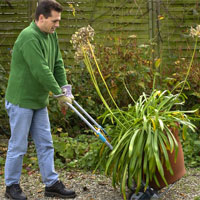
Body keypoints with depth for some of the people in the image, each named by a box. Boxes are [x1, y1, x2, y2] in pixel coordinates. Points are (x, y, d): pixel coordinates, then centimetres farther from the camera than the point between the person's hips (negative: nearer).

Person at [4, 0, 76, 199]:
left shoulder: (51, 35, 6)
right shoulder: (29, 37, -23)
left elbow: (57, 64, 10)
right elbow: (41, 71, -26)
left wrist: (65, 89, -1)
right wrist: (59, 93, -18)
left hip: (39, 101, 9)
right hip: (21, 101, -9)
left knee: (45, 144, 11)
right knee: (18, 146, 2)